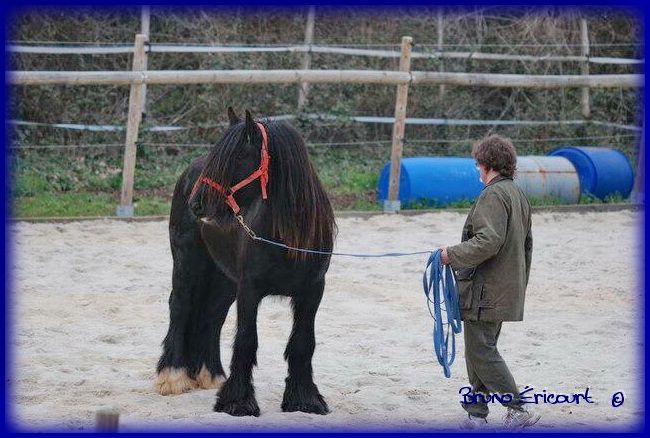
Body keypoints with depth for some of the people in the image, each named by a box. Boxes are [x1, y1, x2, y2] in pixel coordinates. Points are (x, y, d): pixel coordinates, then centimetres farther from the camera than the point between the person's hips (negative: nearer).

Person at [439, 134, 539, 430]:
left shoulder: (493, 195, -15)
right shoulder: (518, 195, 16)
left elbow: (488, 241, -26)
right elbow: (527, 246, 22)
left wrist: (452, 254, -16)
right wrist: (519, 287, 27)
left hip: (487, 291, -10)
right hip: (507, 291, 10)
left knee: (480, 351, -7)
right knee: (480, 351, 14)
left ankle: (519, 411, -10)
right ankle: (477, 416, 17)